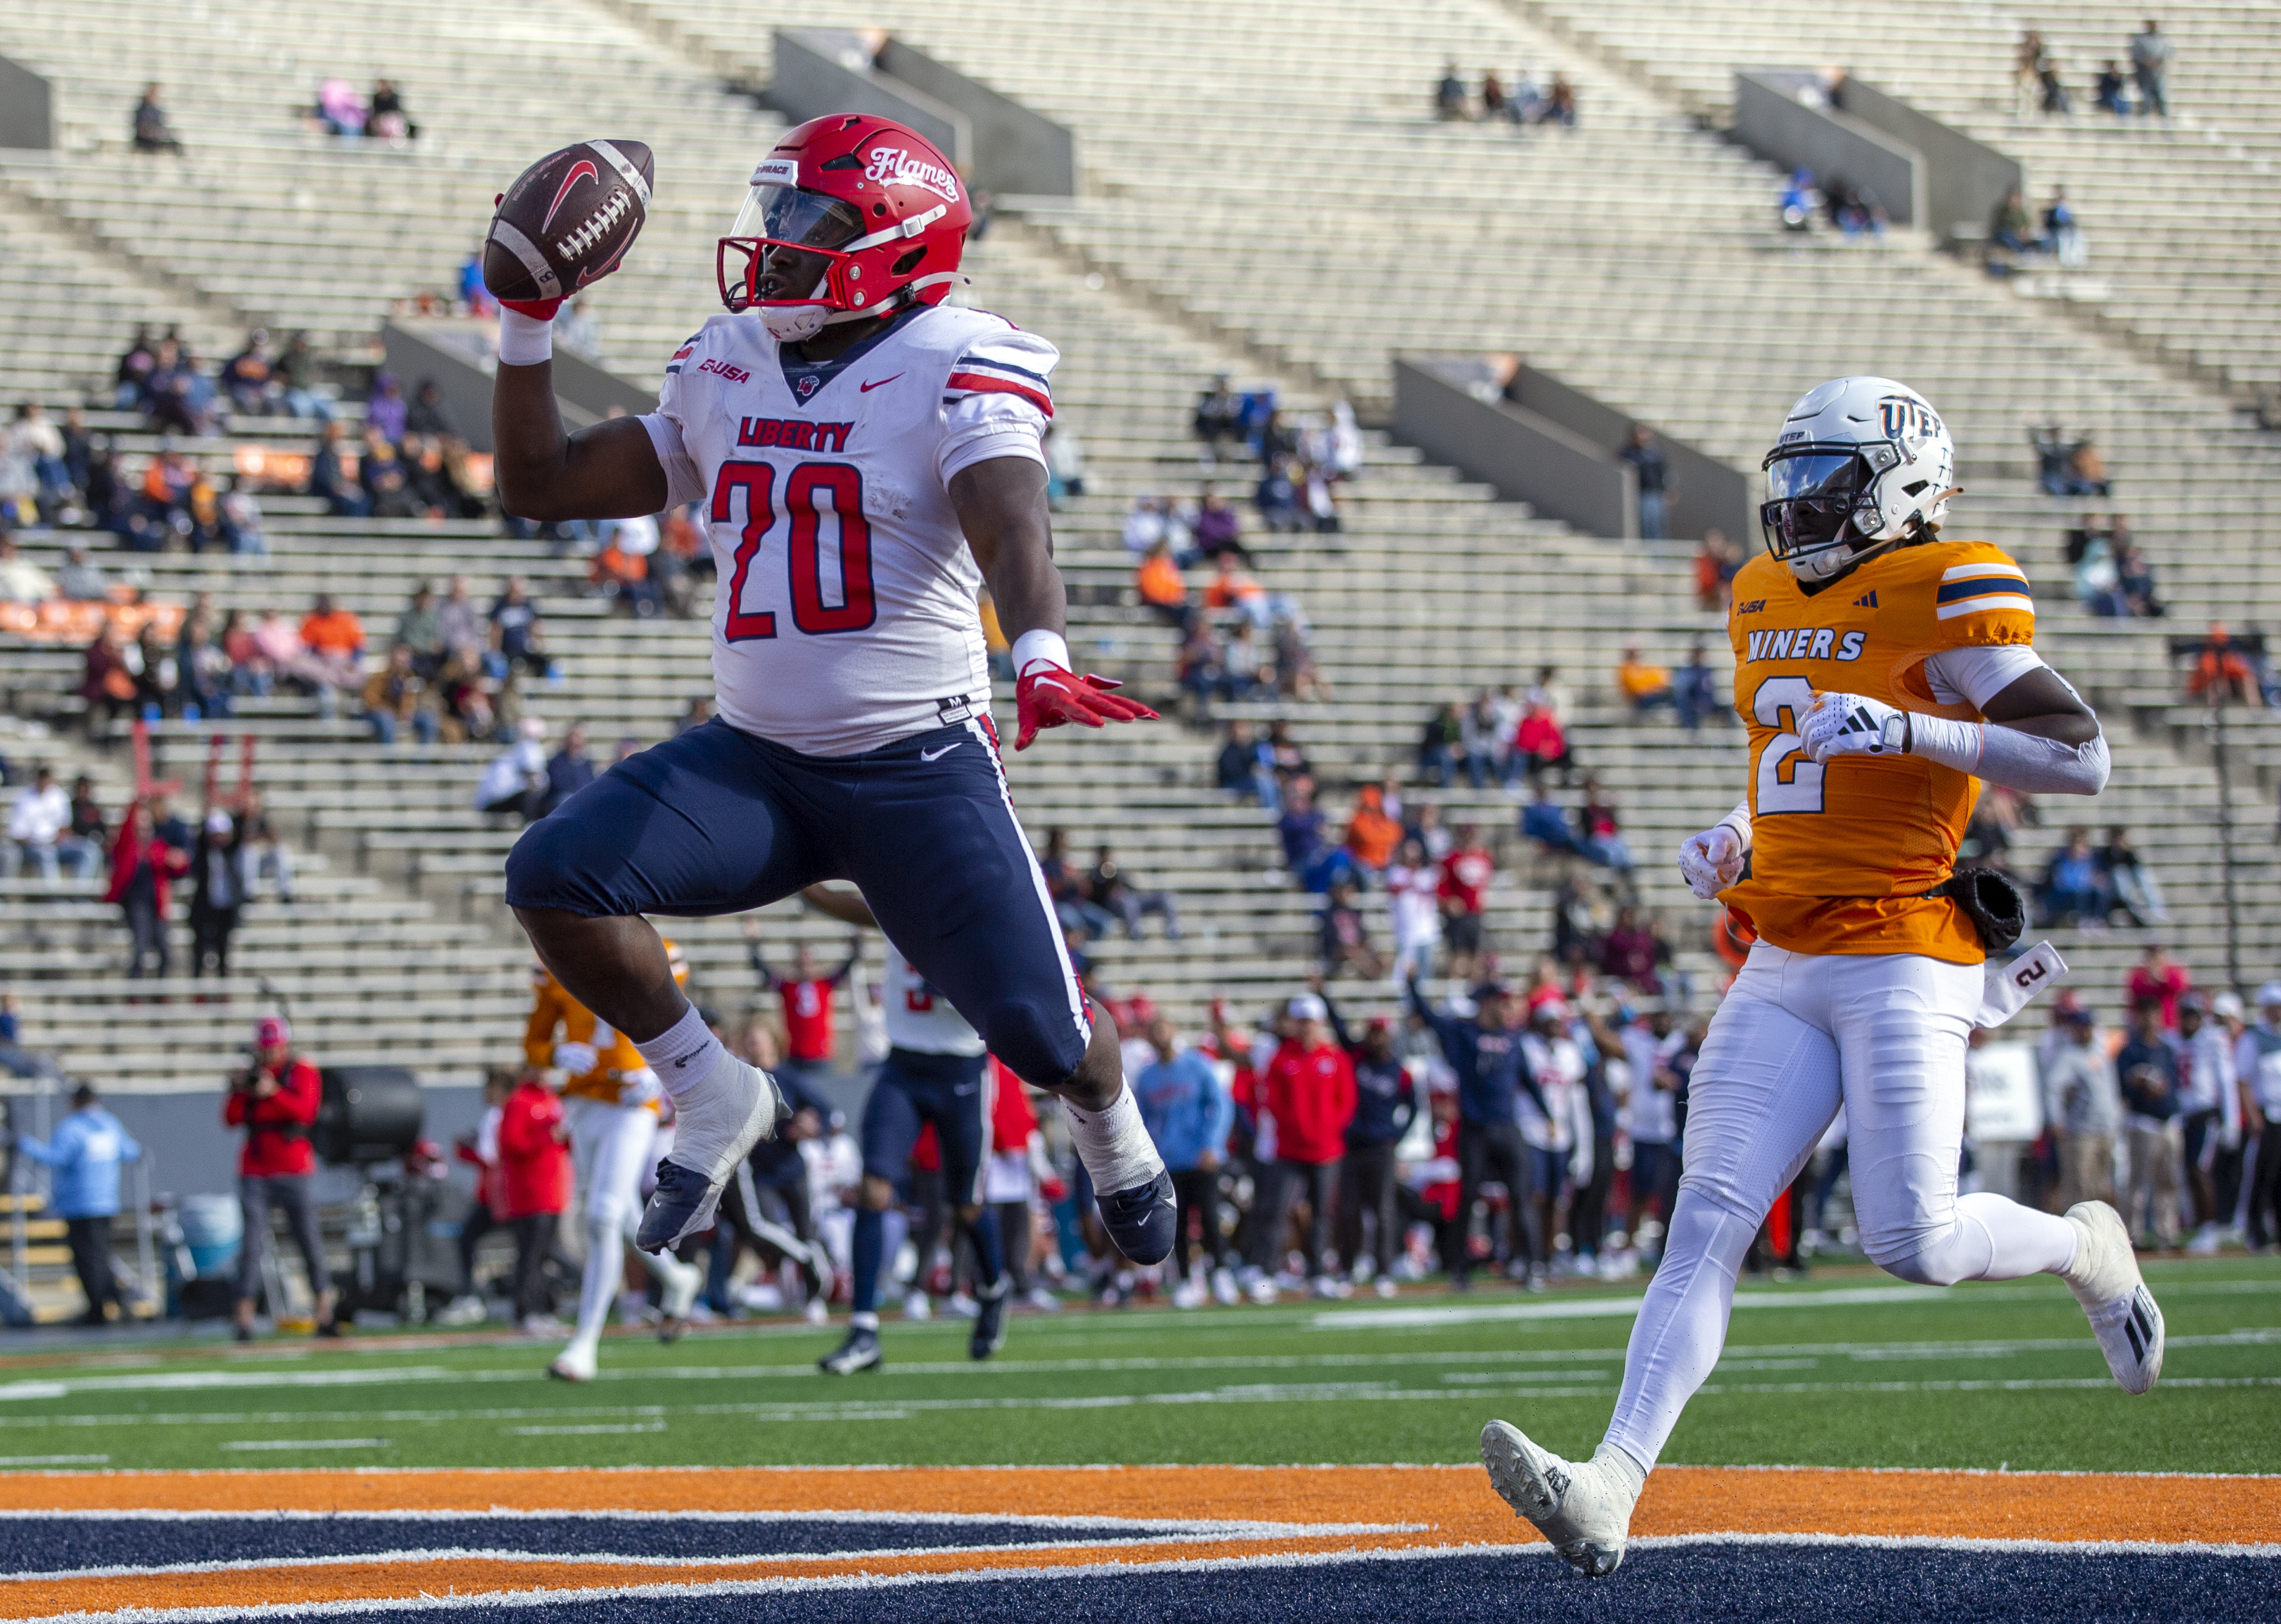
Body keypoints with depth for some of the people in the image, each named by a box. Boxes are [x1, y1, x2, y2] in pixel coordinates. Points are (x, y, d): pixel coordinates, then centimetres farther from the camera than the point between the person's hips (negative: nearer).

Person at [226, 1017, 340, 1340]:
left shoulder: (303, 1073, 4)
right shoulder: (250, 1076, 11)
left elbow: (305, 1112, -13)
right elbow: (231, 1119, 2)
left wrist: (274, 1093, -26)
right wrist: (239, 1092, -15)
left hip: (294, 1173, -1)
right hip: (255, 1175, 1)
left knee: (311, 1245, -2)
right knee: (253, 1246, -8)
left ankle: (325, 1316, 4)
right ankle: (244, 1321, -10)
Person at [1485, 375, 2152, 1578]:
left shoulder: (1941, 602, -8)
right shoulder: (1771, 601, 16)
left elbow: (2082, 760, -16)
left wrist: (1906, 728, -24)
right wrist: (1737, 841, 12)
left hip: (1904, 966, -6)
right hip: (1781, 970, 6)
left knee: (1912, 1243, -9)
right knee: (1708, 1221, -8)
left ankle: (2085, 1249, 24)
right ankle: (1609, 1489, -19)